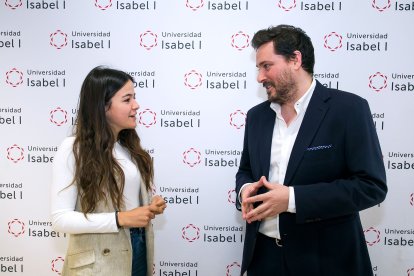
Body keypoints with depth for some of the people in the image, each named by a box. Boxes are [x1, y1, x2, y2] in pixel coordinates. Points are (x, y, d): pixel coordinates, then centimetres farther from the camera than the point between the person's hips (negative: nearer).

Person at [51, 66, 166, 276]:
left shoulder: (130, 146, 6)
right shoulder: (73, 149, -13)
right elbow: (60, 218, -17)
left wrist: (151, 205, -4)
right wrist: (120, 219, -23)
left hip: (138, 250, 6)